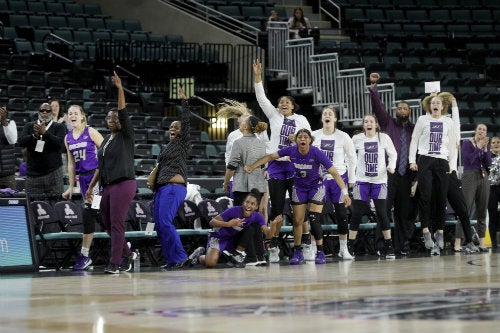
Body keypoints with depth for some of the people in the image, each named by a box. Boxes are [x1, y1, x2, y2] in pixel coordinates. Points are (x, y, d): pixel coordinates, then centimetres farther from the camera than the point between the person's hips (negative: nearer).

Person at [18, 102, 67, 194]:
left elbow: (60, 144, -11)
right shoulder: (29, 126, 12)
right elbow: (21, 142, -2)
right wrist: (35, 135, -20)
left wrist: (45, 132, -23)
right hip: (33, 172, 2)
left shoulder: (59, 127, 5)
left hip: (53, 172, -2)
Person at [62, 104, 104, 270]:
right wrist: (71, 187, 16)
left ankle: (84, 255, -6)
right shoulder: (68, 138, 13)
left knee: (88, 212, -12)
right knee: (97, 213, 7)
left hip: (96, 175, -7)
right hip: (82, 178, 7)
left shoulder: (91, 132, -5)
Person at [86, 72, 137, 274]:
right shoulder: (106, 140, 18)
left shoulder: (126, 136, -1)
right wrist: (91, 187, 20)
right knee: (107, 224, 9)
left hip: (123, 184, -8)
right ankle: (127, 254, 25)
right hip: (106, 186, 8)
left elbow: (123, 113, -16)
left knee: (116, 224, -10)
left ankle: (114, 264, -9)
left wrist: (120, 89, -23)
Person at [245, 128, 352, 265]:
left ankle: (320, 253, -2)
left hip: (316, 186, -3)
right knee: (297, 221, 3)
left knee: (314, 220, -14)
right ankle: (297, 252, 17)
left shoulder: (317, 153, -25)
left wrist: (345, 193, -31)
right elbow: (270, 156, -5)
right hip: (299, 187, 3)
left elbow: (334, 173, -24)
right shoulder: (291, 150, -17)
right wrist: (252, 167, -9)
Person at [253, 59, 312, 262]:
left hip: (295, 166, -1)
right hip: (276, 165, 1)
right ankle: (274, 248, 2)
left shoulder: (301, 120, 11)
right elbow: (261, 98, 4)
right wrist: (257, 76, -5)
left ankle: (306, 246, 1)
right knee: (276, 209, 0)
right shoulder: (274, 116, 11)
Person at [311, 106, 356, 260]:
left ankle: (343, 249, 12)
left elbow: (351, 158, 5)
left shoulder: (343, 137, -2)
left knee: (341, 213, 3)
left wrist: (351, 179, 4)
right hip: (319, 177, 1)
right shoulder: (314, 136, 1)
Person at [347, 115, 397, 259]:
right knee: (356, 214, -1)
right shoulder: (356, 139, -1)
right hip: (361, 180, 0)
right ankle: (349, 247, 5)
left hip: (379, 181, 0)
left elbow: (392, 154, 9)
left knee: (382, 213, -2)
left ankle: (389, 247, 6)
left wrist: (391, 166, -8)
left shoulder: (384, 138, -1)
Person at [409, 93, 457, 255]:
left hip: (442, 162, 2)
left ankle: (439, 232, 7)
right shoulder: (422, 120, 8)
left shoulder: (448, 122, 11)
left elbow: (452, 144, 13)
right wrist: (412, 161, 1)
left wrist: (452, 163, 7)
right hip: (424, 161, -2)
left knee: (441, 198, -1)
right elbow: (414, 140, 8)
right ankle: (426, 231, -8)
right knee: (425, 196, -10)